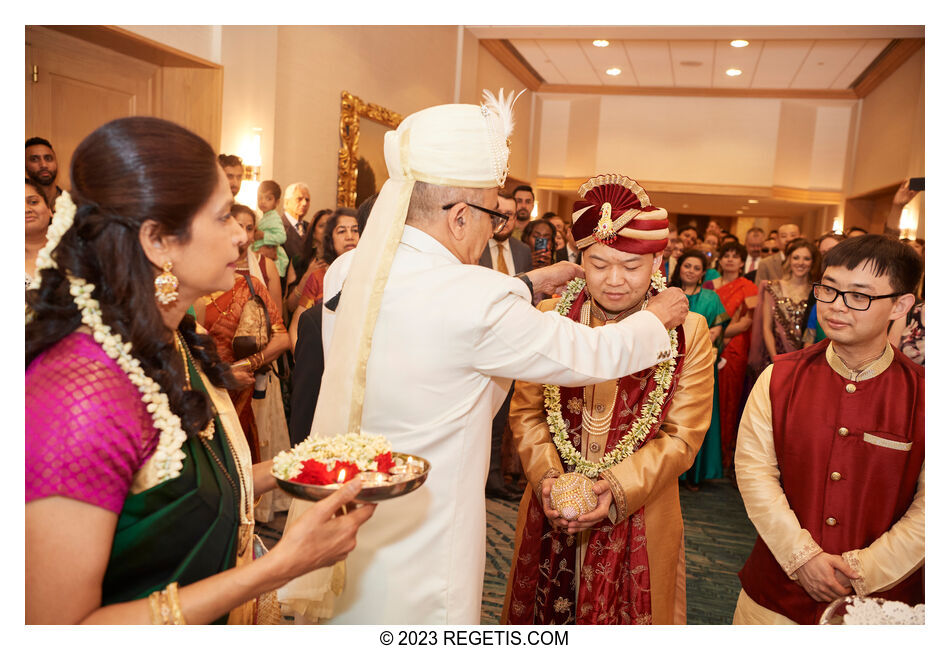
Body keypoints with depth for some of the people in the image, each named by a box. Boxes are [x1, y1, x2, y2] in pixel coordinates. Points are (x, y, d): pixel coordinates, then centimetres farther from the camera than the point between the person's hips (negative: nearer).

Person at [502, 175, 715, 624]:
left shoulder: (687, 331, -8)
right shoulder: (551, 317, -2)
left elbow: (681, 436, -8)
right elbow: (526, 411, 1)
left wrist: (619, 488, -21)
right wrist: (546, 477, -13)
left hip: (638, 521, -2)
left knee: (625, 619, 14)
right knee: (545, 614, 18)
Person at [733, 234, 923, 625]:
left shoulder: (921, 394, -9)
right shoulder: (779, 378, -5)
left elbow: (928, 509, -10)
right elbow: (753, 467, -9)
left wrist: (862, 570, -13)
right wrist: (801, 555, -15)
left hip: (882, 596, -1)